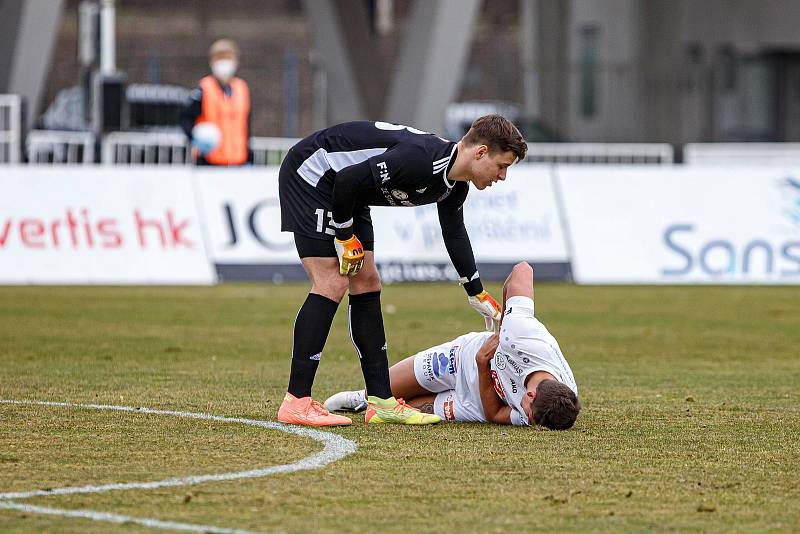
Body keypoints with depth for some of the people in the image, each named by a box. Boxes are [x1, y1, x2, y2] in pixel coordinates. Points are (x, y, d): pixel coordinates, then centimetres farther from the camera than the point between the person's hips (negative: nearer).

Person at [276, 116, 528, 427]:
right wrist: (345, 237, -18)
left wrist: (477, 295, 25)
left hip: (346, 192, 10)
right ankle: (295, 403, -15)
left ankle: (381, 403, 8)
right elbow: (347, 179, -32)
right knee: (331, 286, -15)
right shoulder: (421, 159, -31)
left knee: (366, 285, 6)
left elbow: (454, 232, 19)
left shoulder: (455, 185, -1)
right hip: (312, 176, -10)